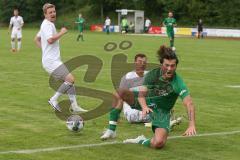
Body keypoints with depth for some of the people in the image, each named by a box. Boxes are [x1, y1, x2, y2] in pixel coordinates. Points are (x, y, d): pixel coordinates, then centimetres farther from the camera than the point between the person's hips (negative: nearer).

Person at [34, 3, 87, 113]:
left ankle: (74, 106, 8)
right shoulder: (47, 25, -13)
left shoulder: (48, 24, 19)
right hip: (51, 61, -11)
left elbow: (36, 39, 30)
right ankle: (54, 99, -8)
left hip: (54, 60, 11)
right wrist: (62, 33, -17)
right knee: (70, 79, -17)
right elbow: (50, 40, -30)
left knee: (69, 80, 8)